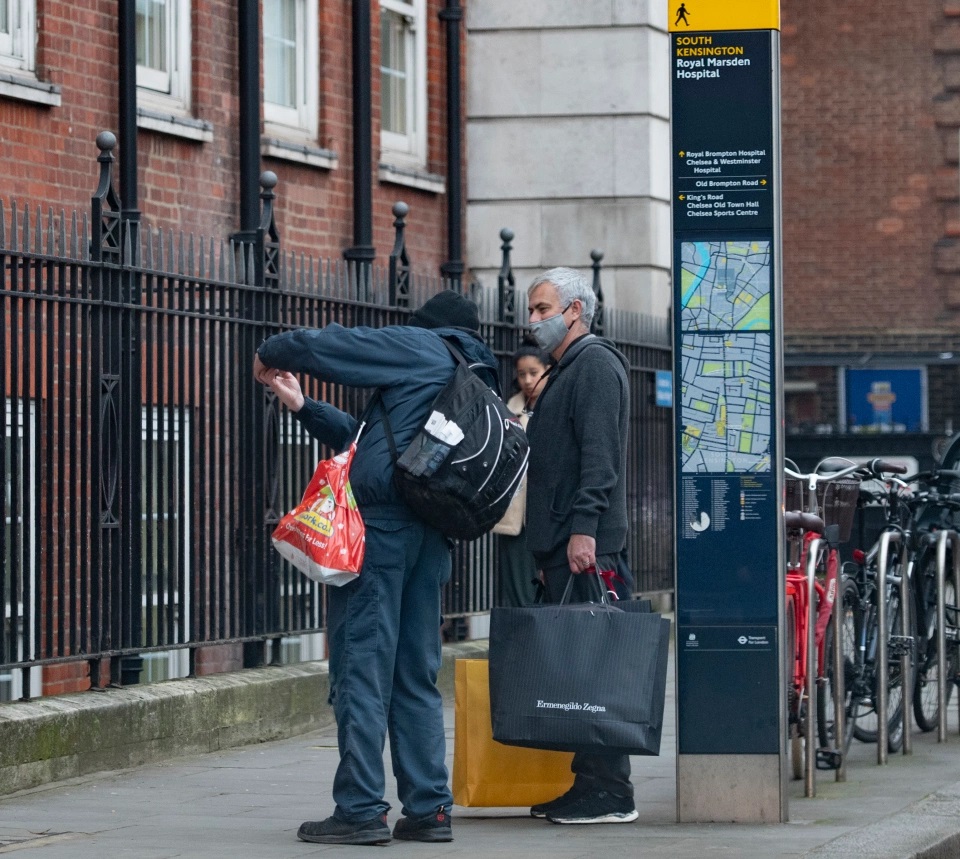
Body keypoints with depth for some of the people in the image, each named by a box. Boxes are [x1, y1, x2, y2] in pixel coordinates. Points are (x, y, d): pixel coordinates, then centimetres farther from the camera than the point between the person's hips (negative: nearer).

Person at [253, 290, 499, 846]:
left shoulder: (420, 348, 0)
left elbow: (321, 346, -3)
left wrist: (270, 352, 17)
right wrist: (302, 407, 29)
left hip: (379, 527, -8)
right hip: (432, 537, 8)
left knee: (361, 665, -7)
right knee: (416, 676, 11)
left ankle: (361, 809, -9)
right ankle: (429, 808, 9)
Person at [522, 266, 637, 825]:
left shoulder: (595, 365, -7)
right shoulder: (567, 370, 24)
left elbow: (599, 453, -18)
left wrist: (584, 527, -25)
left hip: (585, 545, -10)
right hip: (563, 546, 10)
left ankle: (611, 794, -11)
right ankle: (588, 784, 12)